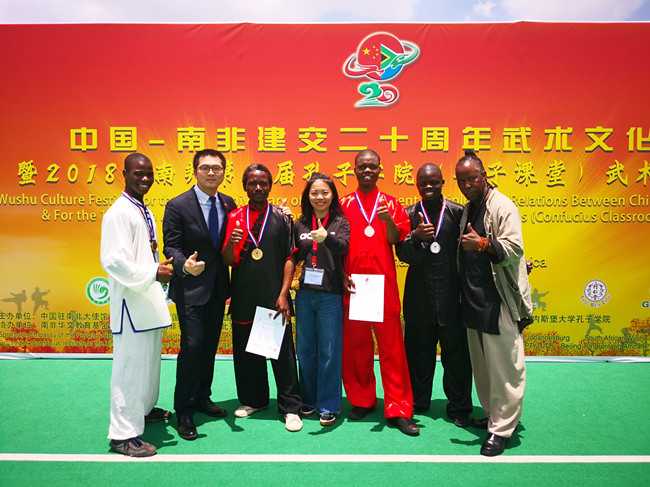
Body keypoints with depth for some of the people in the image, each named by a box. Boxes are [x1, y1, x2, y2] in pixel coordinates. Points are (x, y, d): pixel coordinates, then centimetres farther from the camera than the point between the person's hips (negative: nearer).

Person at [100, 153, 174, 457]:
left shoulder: (146, 212, 14)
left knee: (149, 360, 21)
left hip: (150, 300, 10)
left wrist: (161, 270, 11)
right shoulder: (119, 213, -15)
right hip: (131, 303, -10)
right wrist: (153, 273, -21)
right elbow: (113, 261, -22)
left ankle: (144, 408, 40)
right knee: (130, 366, -3)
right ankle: (123, 434, 7)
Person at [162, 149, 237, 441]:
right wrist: (185, 265, -28)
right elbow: (171, 246, -10)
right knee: (192, 346, -6)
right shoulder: (178, 206, -8)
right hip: (191, 288, -5)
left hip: (218, 288, 5)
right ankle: (184, 412, 10)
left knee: (210, 345, 15)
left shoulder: (229, 204, 6)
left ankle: (202, 398, 33)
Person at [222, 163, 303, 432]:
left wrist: (283, 294, -9)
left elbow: (289, 258, 0)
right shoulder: (234, 217, 7)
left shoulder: (281, 217, 3)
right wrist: (231, 243, -18)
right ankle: (254, 400, 29)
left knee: (282, 352, -1)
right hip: (244, 298, 2)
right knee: (245, 352, 10)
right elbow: (227, 261, 4)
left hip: (274, 297, -2)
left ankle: (290, 407, 11)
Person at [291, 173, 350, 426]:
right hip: (304, 294, 4)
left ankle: (328, 406, 15)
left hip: (330, 294, -3)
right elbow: (294, 256, 14)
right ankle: (308, 400, 27)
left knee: (329, 351, 2)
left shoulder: (340, 222, -1)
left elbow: (343, 246, -21)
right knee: (305, 349, 11)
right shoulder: (300, 225, 9)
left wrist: (326, 237, -40)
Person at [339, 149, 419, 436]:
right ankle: (362, 401, 23)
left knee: (391, 346, -2)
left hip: (384, 284, -1)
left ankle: (399, 410, 6)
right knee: (355, 345, 6)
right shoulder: (344, 204, 11)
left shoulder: (391, 203, 9)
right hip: (353, 285, 1)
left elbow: (396, 239, -3)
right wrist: (342, 275, -2)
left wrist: (389, 220, -21)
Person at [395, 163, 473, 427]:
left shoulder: (458, 212, 0)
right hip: (419, 296, 1)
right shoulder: (409, 215, 4)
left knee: (456, 351, 4)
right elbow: (403, 255, -3)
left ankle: (459, 408, 21)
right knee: (419, 350, 10)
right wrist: (416, 237, -22)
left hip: (451, 294, -1)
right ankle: (418, 402, 28)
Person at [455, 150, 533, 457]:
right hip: (472, 299, 8)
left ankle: (501, 429, 8)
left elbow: (514, 248, -19)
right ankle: (492, 415, 30)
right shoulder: (466, 210, 15)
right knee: (481, 363, 15)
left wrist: (483, 244, -31)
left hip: (498, 300, -8)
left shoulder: (502, 206, -8)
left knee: (503, 365, -2)